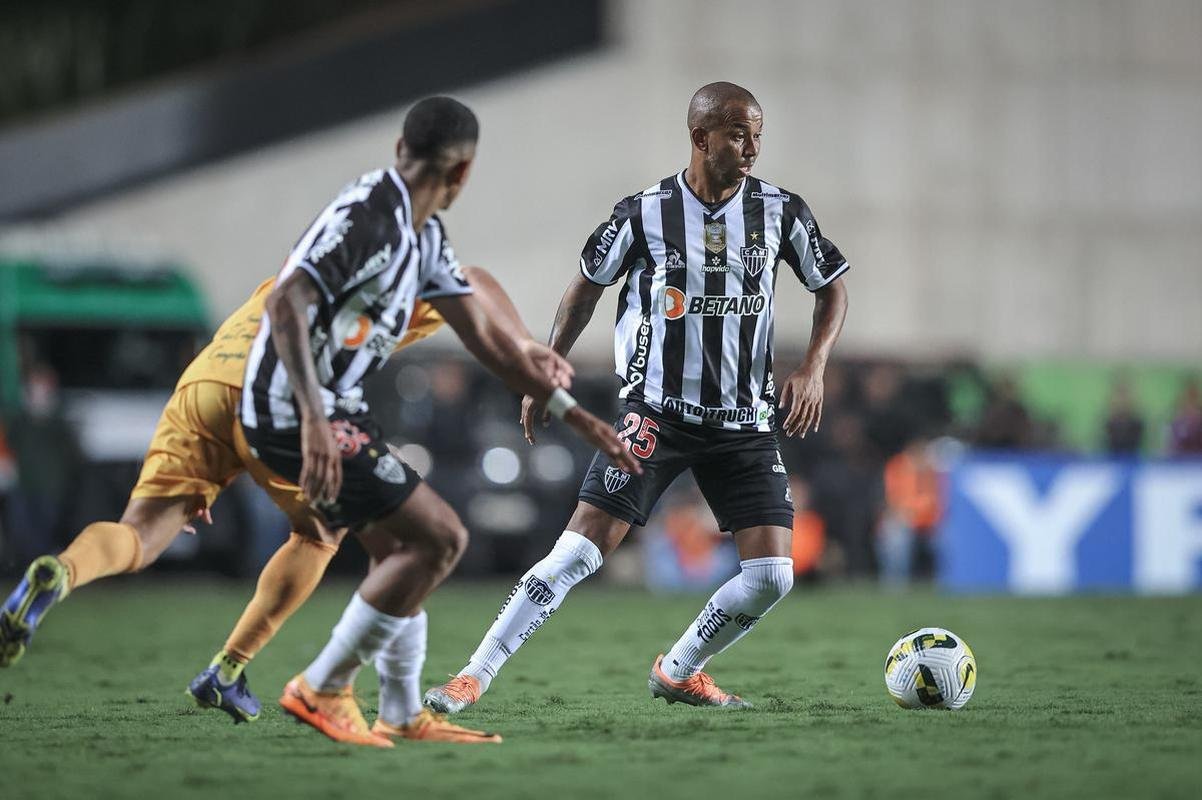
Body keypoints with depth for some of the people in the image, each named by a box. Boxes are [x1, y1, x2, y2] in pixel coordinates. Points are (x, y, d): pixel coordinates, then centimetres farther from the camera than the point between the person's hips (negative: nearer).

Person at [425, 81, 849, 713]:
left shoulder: (780, 212, -1)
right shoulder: (644, 214, -6)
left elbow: (832, 289, 11)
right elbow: (586, 288, 9)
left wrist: (812, 367, -4)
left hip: (745, 424, 3)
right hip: (655, 413, -3)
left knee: (772, 575, -6)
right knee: (581, 550, -15)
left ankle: (677, 673, 19)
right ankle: (473, 677, -9)